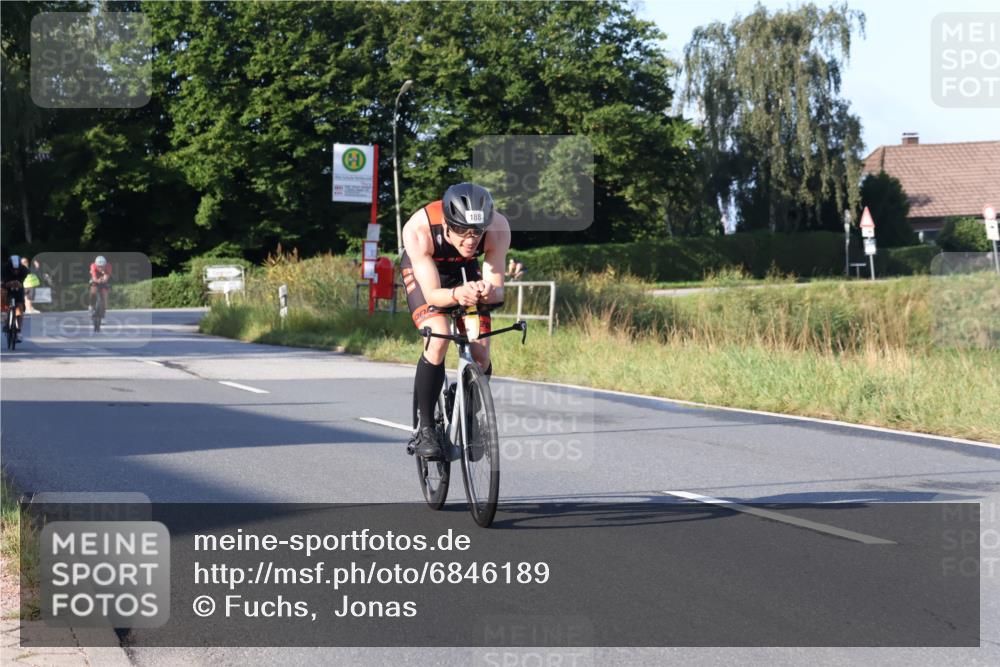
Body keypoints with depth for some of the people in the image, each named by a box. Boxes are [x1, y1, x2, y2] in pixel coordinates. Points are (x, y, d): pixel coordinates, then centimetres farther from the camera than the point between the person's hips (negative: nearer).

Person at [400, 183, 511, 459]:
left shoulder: (498, 228, -34)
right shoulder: (418, 231, -40)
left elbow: (497, 290, -31)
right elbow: (432, 294, -38)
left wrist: (488, 292, -55)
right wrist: (457, 294, -59)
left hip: (465, 270, 3)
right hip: (422, 269, -2)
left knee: (481, 356, -9)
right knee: (438, 341, -27)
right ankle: (425, 428, -12)